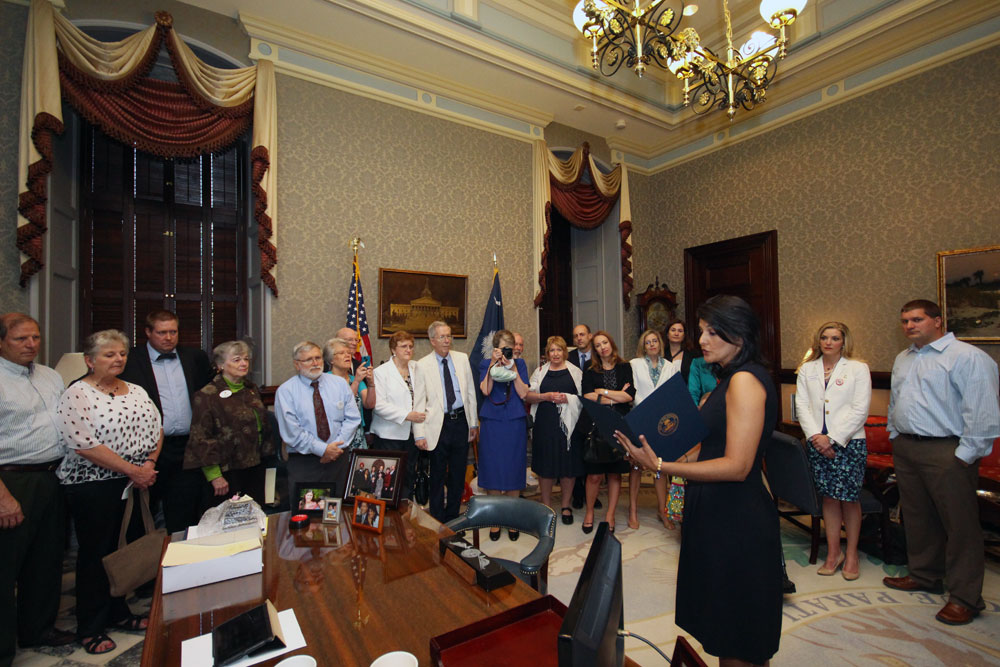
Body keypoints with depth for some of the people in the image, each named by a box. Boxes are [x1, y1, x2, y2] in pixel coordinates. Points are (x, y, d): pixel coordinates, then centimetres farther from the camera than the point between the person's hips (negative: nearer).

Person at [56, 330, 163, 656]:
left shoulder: (137, 391, 8)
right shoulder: (77, 394, -10)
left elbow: (156, 429, 10)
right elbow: (85, 445, -17)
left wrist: (150, 463, -6)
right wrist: (132, 470, -16)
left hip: (138, 482, 5)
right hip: (94, 486, -5)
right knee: (96, 553, 8)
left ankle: (119, 613, 32)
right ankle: (90, 628, 26)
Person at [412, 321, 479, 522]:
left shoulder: (462, 359, 5)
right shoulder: (422, 365, -5)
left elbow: (471, 392, 9)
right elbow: (418, 402, -6)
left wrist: (473, 422, 7)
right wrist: (419, 434, -12)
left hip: (461, 422, 3)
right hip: (438, 425, -3)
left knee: (458, 475, 14)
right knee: (438, 476, 9)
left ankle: (453, 519, 31)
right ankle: (438, 521, 26)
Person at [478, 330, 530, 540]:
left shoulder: (520, 363, 7)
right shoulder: (486, 364, 6)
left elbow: (523, 393, -3)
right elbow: (485, 390, -10)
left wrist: (513, 369, -10)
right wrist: (493, 364, -13)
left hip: (515, 423, 1)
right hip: (492, 423, 0)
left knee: (514, 471, 6)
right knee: (493, 471, 4)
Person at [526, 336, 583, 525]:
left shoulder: (575, 372, 8)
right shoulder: (540, 371, 10)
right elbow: (527, 396, 5)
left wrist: (568, 398, -11)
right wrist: (546, 396, -10)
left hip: (568, 424, 0)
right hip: (545, 424, 1)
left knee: (568, 464, 4)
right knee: (546, 465, 5)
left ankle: (566, 505, 21)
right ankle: (546, 506, 22)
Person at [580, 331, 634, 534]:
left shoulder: (624, 368, 7)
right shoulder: (590, 371, 7)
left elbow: (630, 396, -4)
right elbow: (587, 397, -6)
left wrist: (603, 391, -5)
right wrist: (616, 398, -6)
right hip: (595, 424, -1)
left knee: (615, 472, 7)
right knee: (594, 474, 0)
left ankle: (610, 514, 22)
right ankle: (589, 511, 20)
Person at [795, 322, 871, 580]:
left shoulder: (858, 369, 1)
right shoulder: (807, 369, 9)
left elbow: (860, 409, -6)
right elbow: (801, 405, 4)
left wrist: (833, 439, -12)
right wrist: (815, 436, -9)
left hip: (849, 442, -2)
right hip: (817, 443, 2)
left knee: (849, 498, 2)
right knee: (828, 498, 8)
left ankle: (852, 554, 20)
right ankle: (833, 553, 20)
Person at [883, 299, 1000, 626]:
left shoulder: (967, 357, -10)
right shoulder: (902, 359, 14)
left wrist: (965, 454, -16)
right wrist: (895, 436, 17)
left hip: (947, 452, -7)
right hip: (906, 448, 7)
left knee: (960, 524, 2)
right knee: (917, 517, 17)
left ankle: (964, 597, 14)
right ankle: (924, 575, 32)